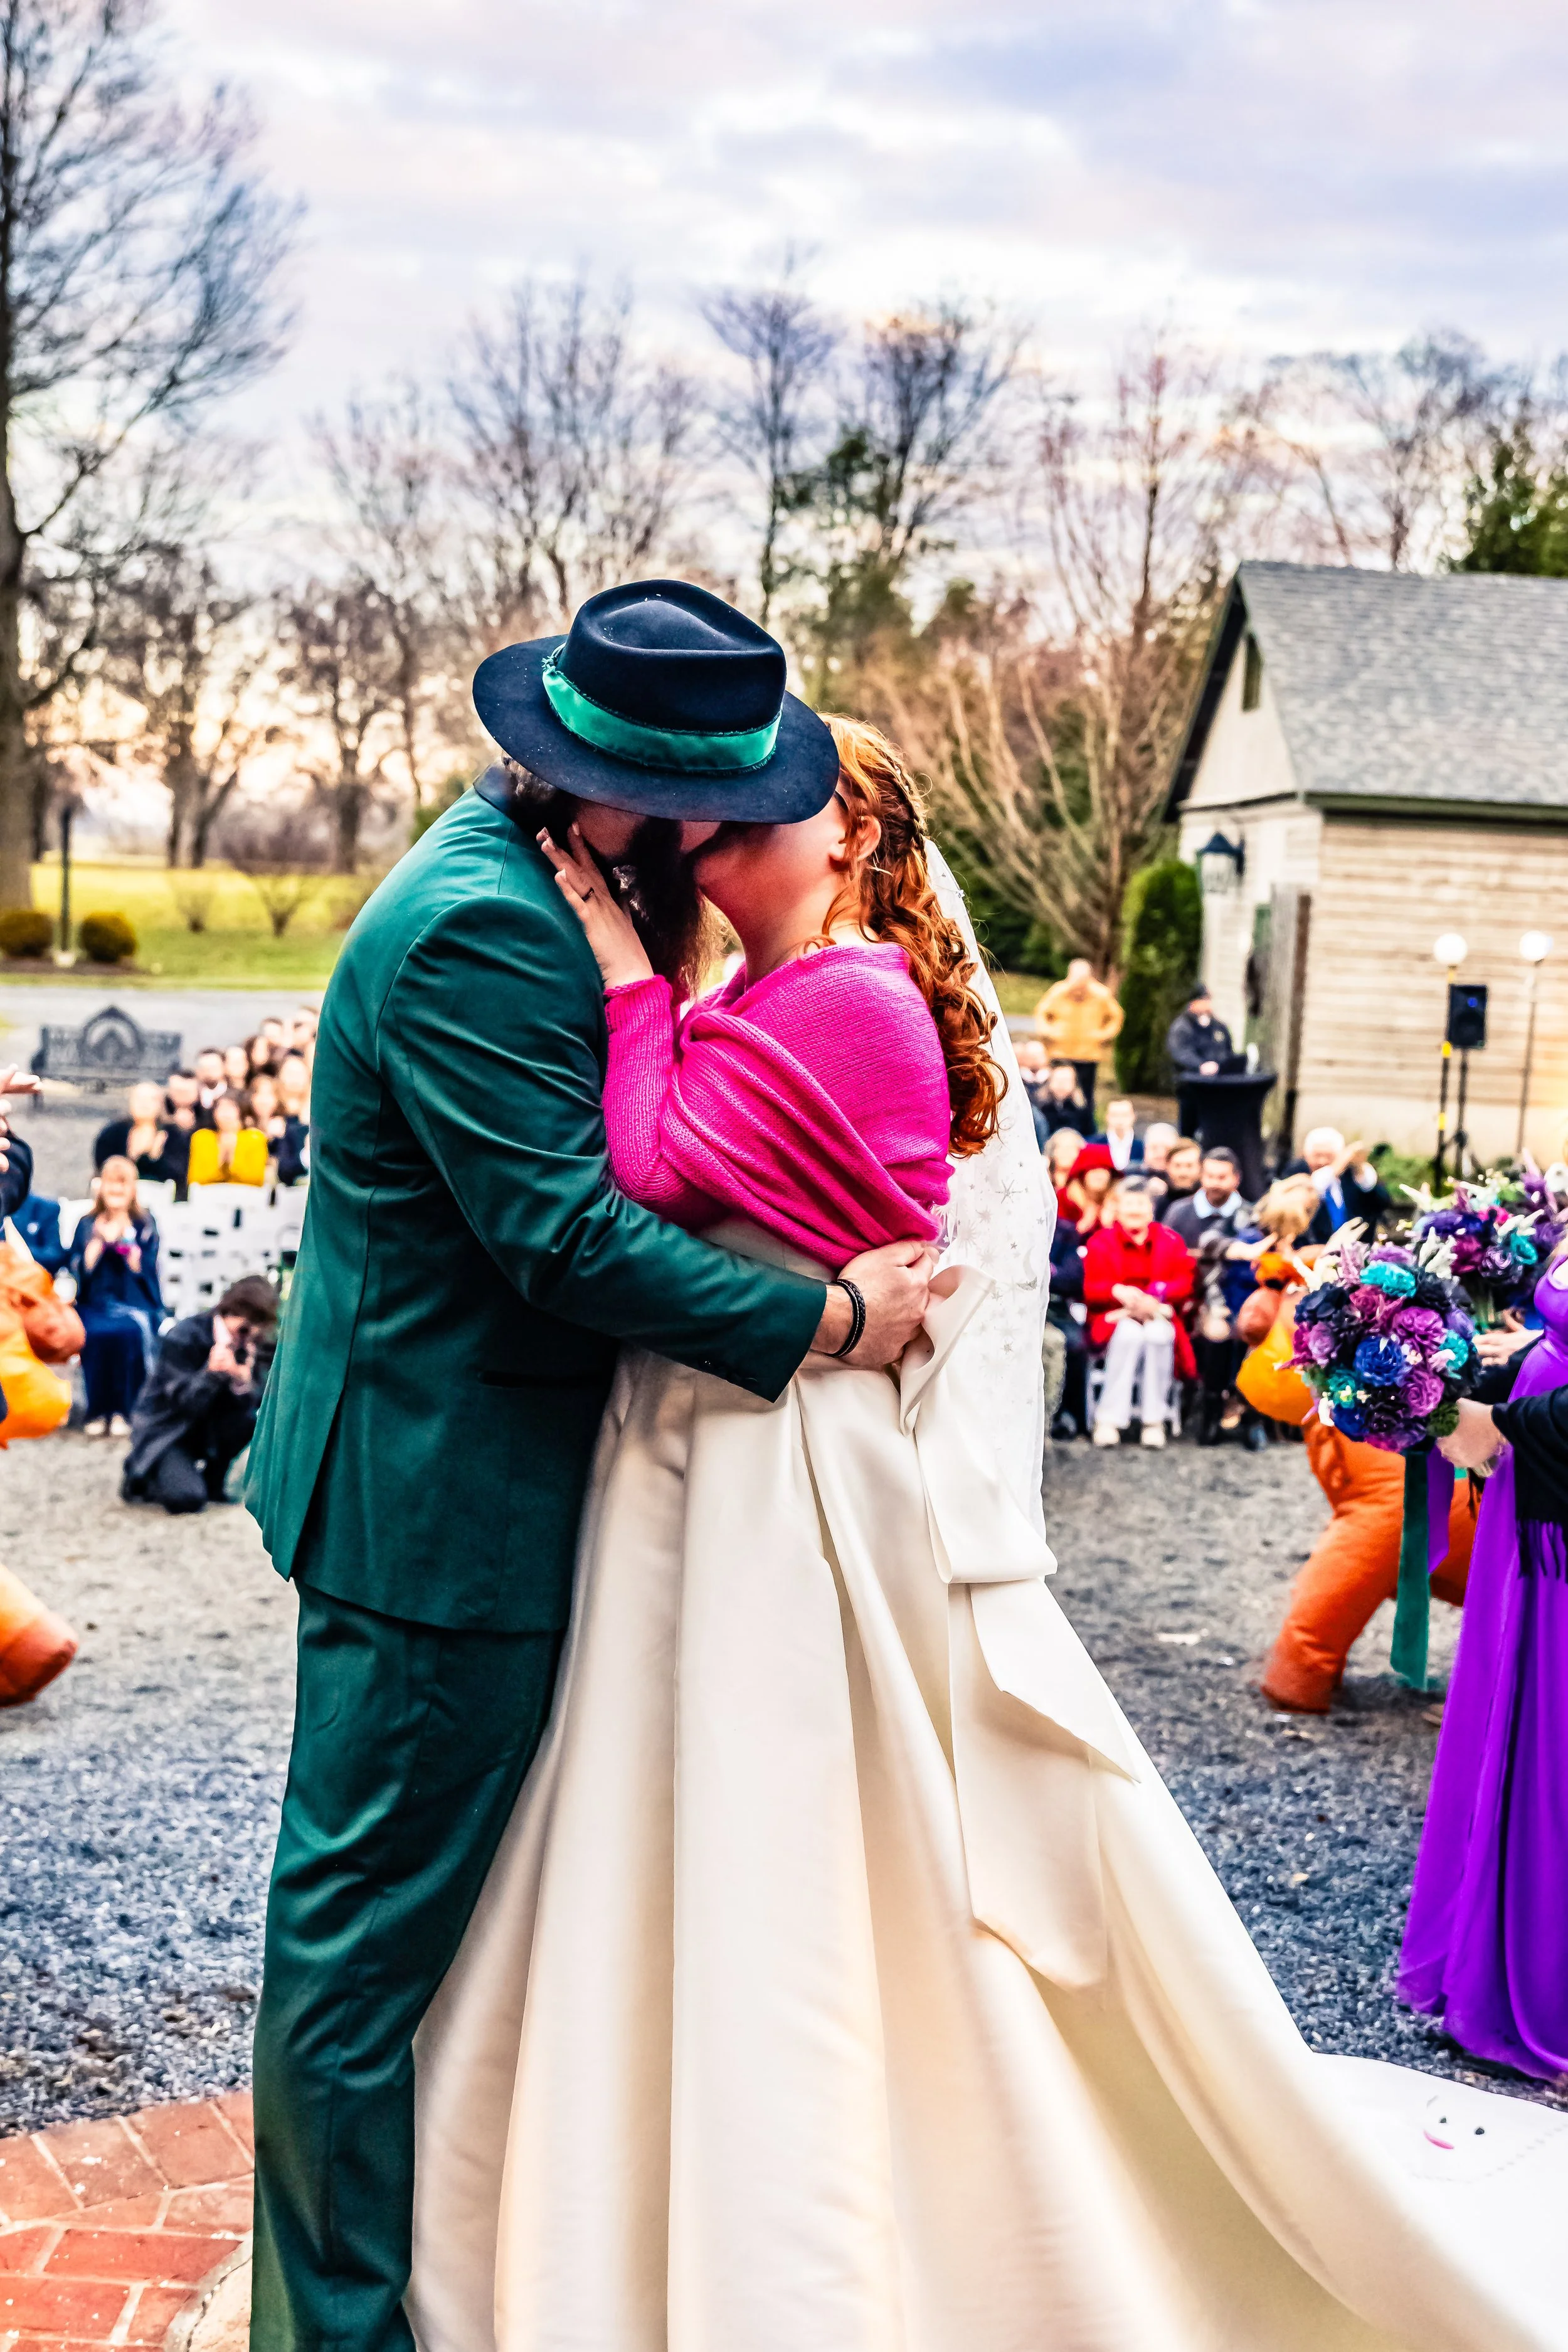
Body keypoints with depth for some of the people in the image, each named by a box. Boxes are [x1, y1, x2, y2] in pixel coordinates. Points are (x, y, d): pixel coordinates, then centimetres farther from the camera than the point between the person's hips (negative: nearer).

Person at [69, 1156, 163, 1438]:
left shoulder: (145, 1227, 10)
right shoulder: (87, 1226, 13)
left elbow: (144, 1273, -2)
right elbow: (80, 1272, 0)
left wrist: (126, 1241, -13)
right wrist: (99, 1240, -10)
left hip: (135, 1303, -1)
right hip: (95, 1304, 1)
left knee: (130, 1331, -35)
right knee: (97, 1334, -34)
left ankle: (122, 1411, -22)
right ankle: (97, 1410, -18)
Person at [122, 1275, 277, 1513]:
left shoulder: (252, 1342, -6)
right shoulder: (183, 1337, -21)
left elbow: (257, 1401, -12)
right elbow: (184, 1402, -24)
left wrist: (243, 1382, -34)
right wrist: (212, 1374, -41)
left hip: (207, 1429, 6)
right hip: (164, 1429, -5)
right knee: (187, 1499, -29)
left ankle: (212, 1481, -1)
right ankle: (142, 1476, 5)